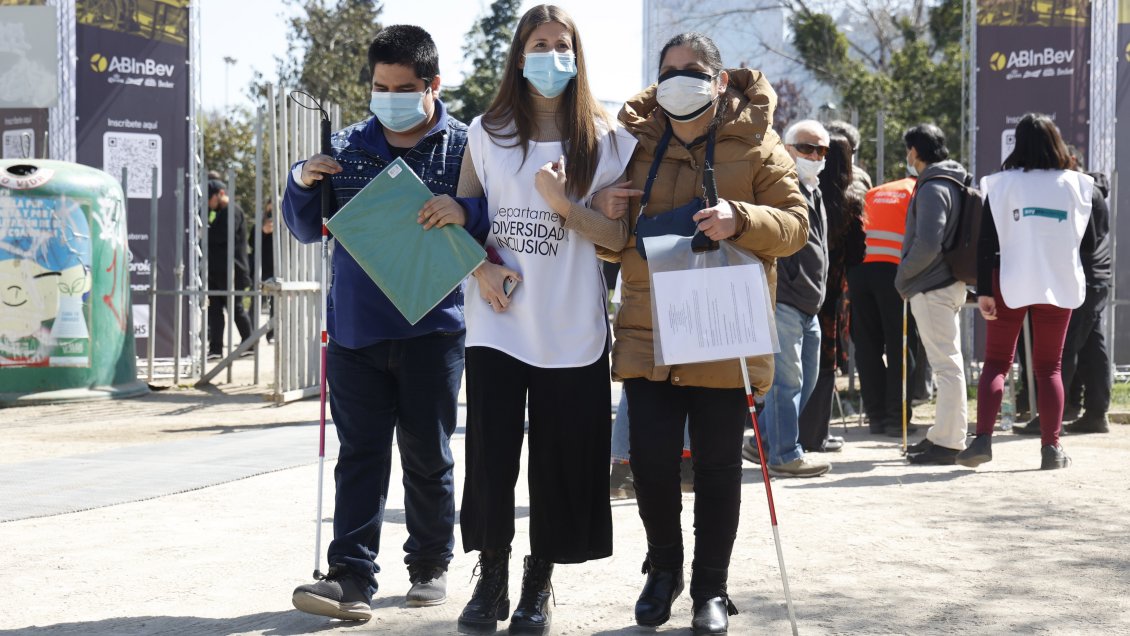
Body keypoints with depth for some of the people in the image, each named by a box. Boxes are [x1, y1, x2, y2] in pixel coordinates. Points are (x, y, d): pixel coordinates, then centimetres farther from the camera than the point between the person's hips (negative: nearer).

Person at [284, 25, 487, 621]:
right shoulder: (347, 147, 9)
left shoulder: (463, 147, 0)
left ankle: (430, 565, 23)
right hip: (355, 329, 2)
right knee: (359, 455, -1)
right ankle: (352, 578, -3)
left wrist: (466, 213, -25)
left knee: (427, 455, 8)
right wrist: (302, 183, -3)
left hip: (433, 331, -2)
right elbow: (307, 229, 17)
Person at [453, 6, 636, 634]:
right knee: (490, 455, -1)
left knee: (561, 459, 4)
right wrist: (480, 267, -6)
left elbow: (621, 235, -2)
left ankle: (540, 583, 19)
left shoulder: (607, 139, 2)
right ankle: (492, 577, 16)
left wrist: (564, 204, -17)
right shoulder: (488, 132, 6)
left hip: (572, 329, -1)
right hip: (498, 323, 1)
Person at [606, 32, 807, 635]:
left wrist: (739, 220, -22)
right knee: (651, 459, 1)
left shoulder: (754, 144, 1)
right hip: (647, 332, 2)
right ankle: (663, 568, 26)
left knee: (718, 465, 5)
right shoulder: (636, 140, 9)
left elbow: (795, 223, -3)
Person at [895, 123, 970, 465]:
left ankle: (947, 443, -6)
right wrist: (908, 277, 18)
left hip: (932, 287, -11)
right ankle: (942, 435, 25)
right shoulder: (953, 184, 16)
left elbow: (926, 245, -25)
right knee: (947, 363, 16)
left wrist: (903, 277, -10)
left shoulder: (932, 189, -15)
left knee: (946, 365, -8)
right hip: (950, 283, 11)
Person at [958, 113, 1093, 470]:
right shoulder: (1075, 184, 0)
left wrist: (984, 291, -5)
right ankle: (1051, 448, 5)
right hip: (1059, 285, 1)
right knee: (1049, 368, 10)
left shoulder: (1001, 184, -4)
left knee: (996, 363, 7)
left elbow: (986, 240, -7)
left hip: (1009, 283, -1)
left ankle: (983, 439, -6)